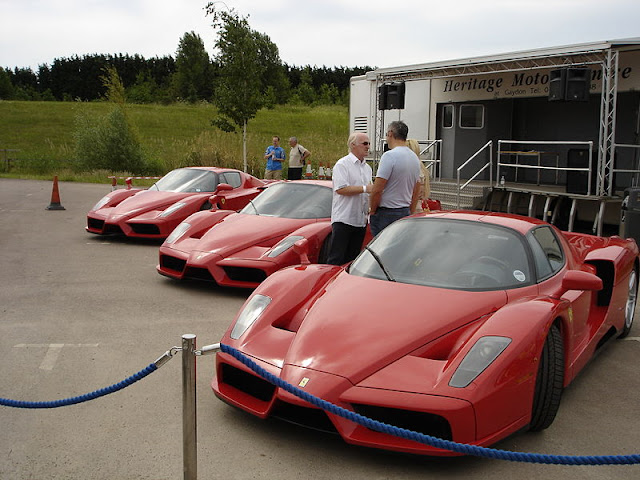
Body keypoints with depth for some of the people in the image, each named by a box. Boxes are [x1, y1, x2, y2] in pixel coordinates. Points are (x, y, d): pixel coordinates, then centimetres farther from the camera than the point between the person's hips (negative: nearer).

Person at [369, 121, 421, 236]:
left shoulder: (390, 156, -14)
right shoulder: (415, 158, 13)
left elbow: (377, 189, -18)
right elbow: (417, 192, 18)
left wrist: (372, 211, -6)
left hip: (386, 214, -8)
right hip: (405, 213, 8)